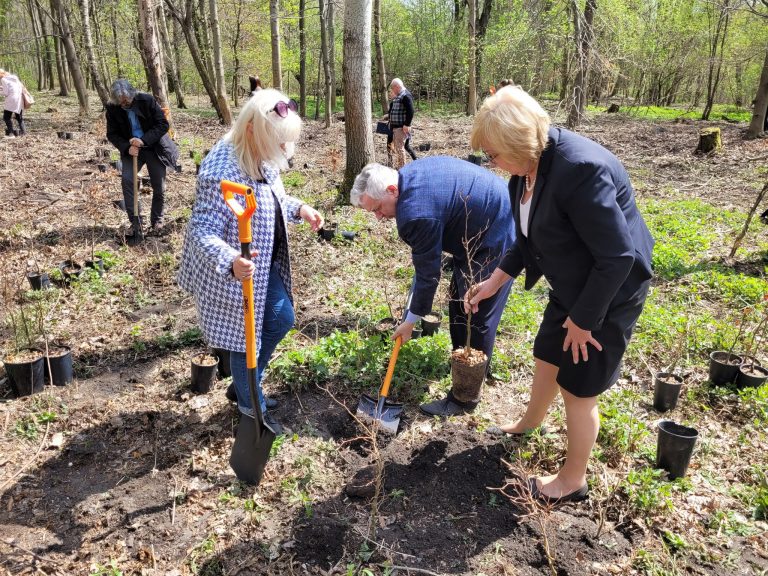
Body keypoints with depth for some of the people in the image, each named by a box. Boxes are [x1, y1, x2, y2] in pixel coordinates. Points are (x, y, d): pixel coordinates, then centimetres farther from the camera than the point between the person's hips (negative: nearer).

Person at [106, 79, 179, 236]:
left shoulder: (147, 100, -17)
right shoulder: (112, 109, -9)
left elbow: (163, 124, -17)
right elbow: (112, 134, -3)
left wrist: (143, 140, -28)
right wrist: (127, 147, -23)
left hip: (154, 147, -1)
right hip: (131, 149, 2)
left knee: (159, 186, 1)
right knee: (127, 180, -16)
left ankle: (157, 220, 21)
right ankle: (135, 221, -6)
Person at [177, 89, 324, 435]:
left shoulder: (262, 159, -3)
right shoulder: (221, 172, -31)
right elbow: (203, 231, -31)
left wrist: (299, 208, 0)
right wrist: (232, 262, -49)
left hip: (267, 266, 9)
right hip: (235, 274, -9)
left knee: (281, 318, 21)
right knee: (245, 337, 8)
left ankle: (247, 380, 44)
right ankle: (252, 407, 33)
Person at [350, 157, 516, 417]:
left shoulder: (415, 213, -30)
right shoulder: (410, 173, 0)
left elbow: (428, 274, -20)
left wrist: (410, 321, -8)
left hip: (495, 242, -11)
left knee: (475, 319, -3)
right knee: (459, 302, 20)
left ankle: (464, 398, 9)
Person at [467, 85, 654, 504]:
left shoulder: (580, 168, -33)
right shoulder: (528, 168, -4)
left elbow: (617, 257, -29)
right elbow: (529, 237, 11)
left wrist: (583, 320, -20)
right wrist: (495, 281, 7)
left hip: (607, 294, -8)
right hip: (570, 287, 8)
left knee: (578, 389, 7)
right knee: (546, 359, 25)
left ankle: (573, 481, 31)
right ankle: (529, 423, 55)